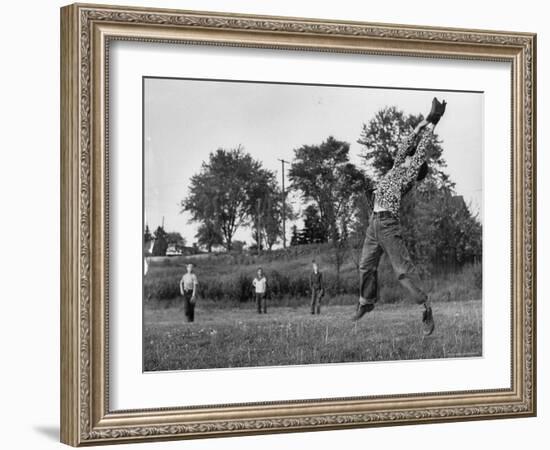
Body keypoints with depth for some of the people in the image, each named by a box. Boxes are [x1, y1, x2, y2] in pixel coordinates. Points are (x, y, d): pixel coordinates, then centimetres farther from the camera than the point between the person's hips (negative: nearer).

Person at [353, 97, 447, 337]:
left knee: (403, 268, -11)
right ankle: (366, 303, 30)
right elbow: (407, 143, 16)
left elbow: (421, 149, -4)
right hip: (374, 221, 8)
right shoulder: (397, 167, 18)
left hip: (389, 223, -8)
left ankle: (426, 309, -9)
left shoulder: (410, 173, 0)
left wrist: (432, 123, 0)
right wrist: (425, 121, 16)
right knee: (366, 265, 14)